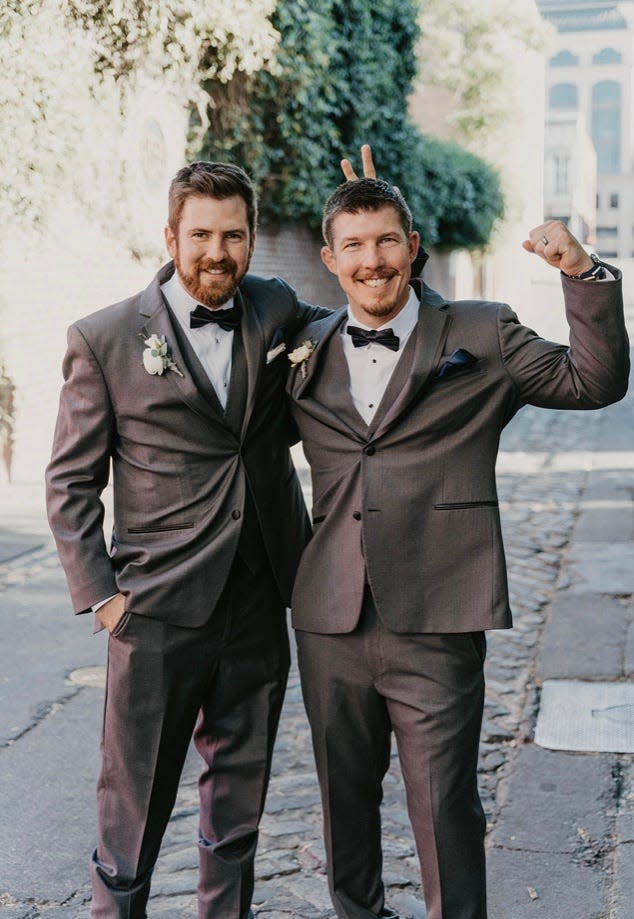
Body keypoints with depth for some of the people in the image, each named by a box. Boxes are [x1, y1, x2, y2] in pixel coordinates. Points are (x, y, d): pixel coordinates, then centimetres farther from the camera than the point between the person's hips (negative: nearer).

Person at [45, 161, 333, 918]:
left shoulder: (277, 313, 5)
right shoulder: (103, 340, -4)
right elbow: (70, 483, -1)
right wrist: (99, 593, -7)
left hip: (260, 608, 4)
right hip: (159, 616, -4)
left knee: (239, 793, 18)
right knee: (134, 801, 5)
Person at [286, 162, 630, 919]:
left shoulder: (480, 336, 1)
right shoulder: (307, 352, 10)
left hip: (434, 626, -3)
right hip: (330, 624, 4)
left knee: (445, 809, 3)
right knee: (345, 797, 19)